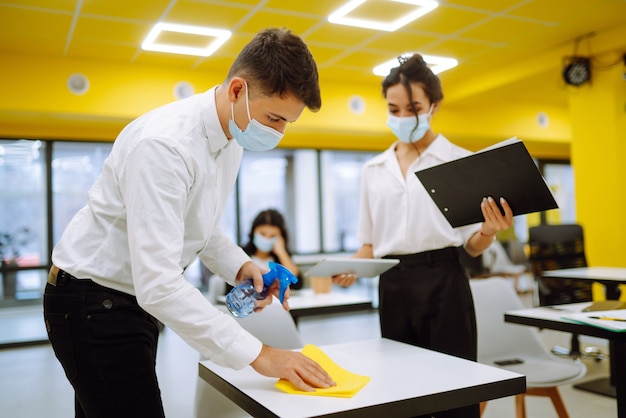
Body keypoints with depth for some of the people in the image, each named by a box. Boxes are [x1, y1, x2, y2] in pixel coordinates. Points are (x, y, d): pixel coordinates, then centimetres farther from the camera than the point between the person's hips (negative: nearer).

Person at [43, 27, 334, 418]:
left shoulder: (233, 136, -1)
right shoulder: (165, 144, -29)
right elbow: (158, 284, -33)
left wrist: (240, 265, -6)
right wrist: (257, 353, -30)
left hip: (136, 298, 8)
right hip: (93, 301, -8)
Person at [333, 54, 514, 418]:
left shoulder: (460, 160, -1)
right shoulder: (374, 169, 10)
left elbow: (472, 245, -2)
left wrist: (489, 231, -24)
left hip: (442, 283, -3)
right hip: (393, 287, 4)